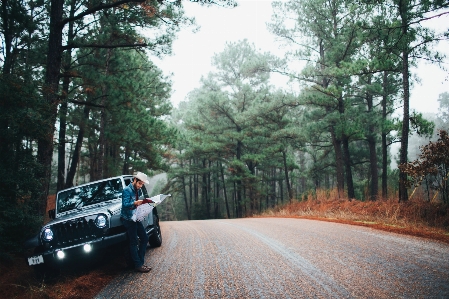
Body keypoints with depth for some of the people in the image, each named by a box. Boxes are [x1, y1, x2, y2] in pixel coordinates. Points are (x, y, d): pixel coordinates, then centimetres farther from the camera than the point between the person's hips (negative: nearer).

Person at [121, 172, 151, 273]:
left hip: (136, 218, 9)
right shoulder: (127, 190, -13)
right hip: (128, 218, -9)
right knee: (133, 242, -6)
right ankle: (138, 265, -3)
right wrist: (135, 203, -38)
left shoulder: (138, 190, 14)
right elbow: (125, 205, -23)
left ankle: (141, 262, 15)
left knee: (144, 238, 9)